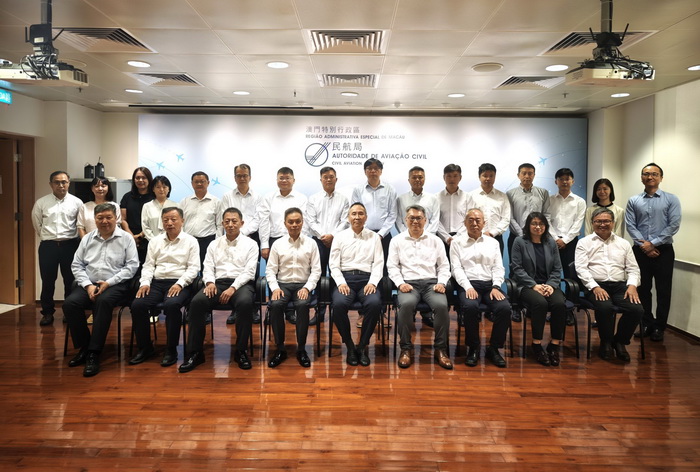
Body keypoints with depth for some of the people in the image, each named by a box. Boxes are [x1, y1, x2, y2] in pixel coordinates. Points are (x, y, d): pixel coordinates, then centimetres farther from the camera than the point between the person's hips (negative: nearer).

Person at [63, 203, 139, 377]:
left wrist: (109, 283, -13)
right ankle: (84, 347, -8)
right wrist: (88, 285, -7)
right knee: (70, 303, -24)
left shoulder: (126, 238, 2)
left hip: (115, 285, -4)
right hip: (89, 284, 4)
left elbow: (132, 265, -5)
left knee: (103, 302, -35)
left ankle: (93, 354, -30)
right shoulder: (87, 238, 14)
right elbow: (76, 265, 10)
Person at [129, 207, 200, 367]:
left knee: (171, 304, -35)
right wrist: (145, 282, -5)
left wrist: (179, 284, -17)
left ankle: (171, 350, -18)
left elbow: (193, 267, -3)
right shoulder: (155, 241, 18)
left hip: (179, 284, -4)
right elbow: (148, 265, 13)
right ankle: (145, 348, -4)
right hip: (156, 282, 4)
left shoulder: (190, 241, 5)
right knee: (137, 305, -22)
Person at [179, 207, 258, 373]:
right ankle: (195, 352, -18)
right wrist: (210, 282, -10)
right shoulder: (214, 245, 19)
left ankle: (241, 351, -20)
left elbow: (249, 271, -2)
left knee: (245, 303, -38)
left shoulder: (250, 244, 8)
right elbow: (208, 268, 12)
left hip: (241, 284, -3)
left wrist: (233, 288, -16)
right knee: (197, 302, -28)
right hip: (218, 283, 3)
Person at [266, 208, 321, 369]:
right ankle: (280, 349, -14)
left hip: (303, 285, -1)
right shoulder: (278, 244, 6)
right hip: (282, 284, 1)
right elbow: (270, 269, 5)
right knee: (275, 305, -31)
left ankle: (301, 349, -17)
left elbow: (316, 270, 2)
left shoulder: (311, 243, 5)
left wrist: (307, 288, -12)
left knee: (303, 305, -34)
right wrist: (275, 288, -12)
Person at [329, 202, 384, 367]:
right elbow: (334, 264, 7)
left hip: (366, 279, 0)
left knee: (375, 303, -32)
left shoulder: (374, 237, 14)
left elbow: (378, 263, 6)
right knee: (339, 304, -32)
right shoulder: (340, 237, 12)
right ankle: (349, 346, -10)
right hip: (345, 278, 0)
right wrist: (341, 283, -10)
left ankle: (362, 346, -13)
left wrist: (372, 283, -11)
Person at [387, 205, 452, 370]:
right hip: (409, 283, -1)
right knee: (406, 304, -35)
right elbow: (392, 266, 7)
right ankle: (406, 348, -20)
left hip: (431, 282, 1)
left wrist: (441, 282, -4)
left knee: (441, 305, -31)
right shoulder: (397, 240, 13)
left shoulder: (435, 240, 16)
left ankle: (440, 349, -15)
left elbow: (444, 266, 13)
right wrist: (400, 283, -9)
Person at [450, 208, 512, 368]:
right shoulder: (457, 242, 10)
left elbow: (498, 267, 11)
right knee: (471, 306, -35)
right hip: (468, 285, -3)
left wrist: (496, 286, -7)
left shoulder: (493, 242, 19)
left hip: (489, 284, 3)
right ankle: (474, 348, -12)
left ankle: (493, 348, -7)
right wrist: (468, 287, -14)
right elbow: (456, 268, 1)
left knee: (505, 308, -27)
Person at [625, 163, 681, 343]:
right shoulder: (633, 201, 5)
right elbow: (630, 226, -1)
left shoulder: (671, 199, -1)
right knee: (643, 289, 9)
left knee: (663, 290, 4)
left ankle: (659, 327, 15)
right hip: (640, 251, 2)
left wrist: (653, 243, -13)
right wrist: (643, 245, -12)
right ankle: (647, 323, 22)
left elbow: (674, 225, -8)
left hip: (663, 250, -1)